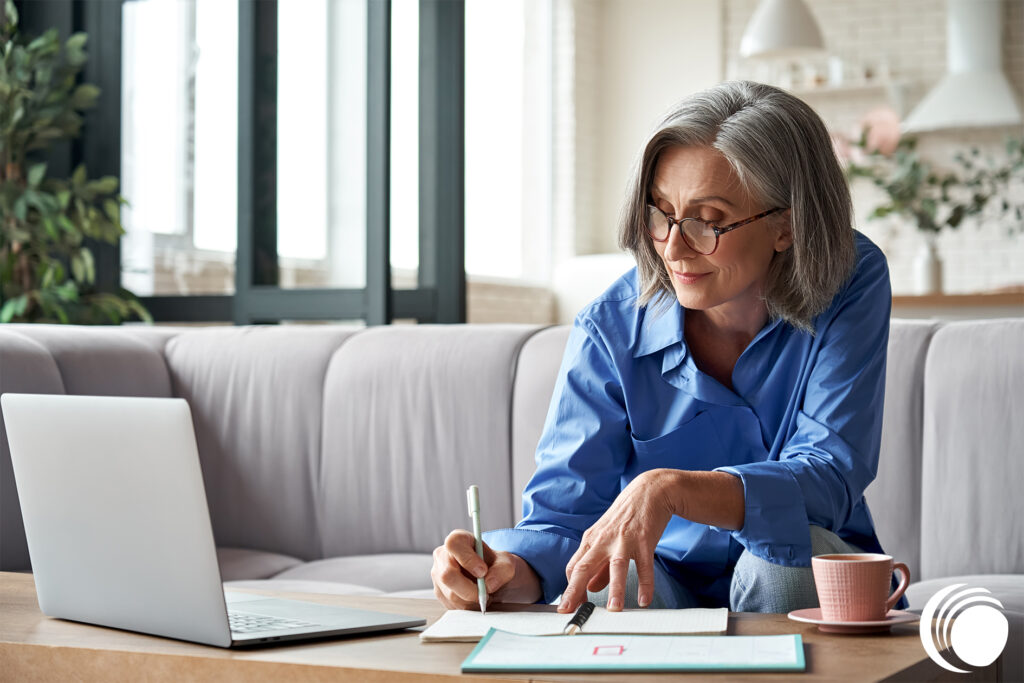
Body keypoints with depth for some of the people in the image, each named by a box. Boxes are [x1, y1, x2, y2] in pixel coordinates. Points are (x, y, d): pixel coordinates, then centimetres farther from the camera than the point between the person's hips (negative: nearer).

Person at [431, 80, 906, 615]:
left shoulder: (852, 286, -17)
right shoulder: (611, 330, -14)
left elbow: (829, 478, -27)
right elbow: (560, 515, -15)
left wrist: (669, 489, -44)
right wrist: (506, 571, -40)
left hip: (807, 583, 2)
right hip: (668, 579, -2)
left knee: (792, 548, -33)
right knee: (603, 591, -36)